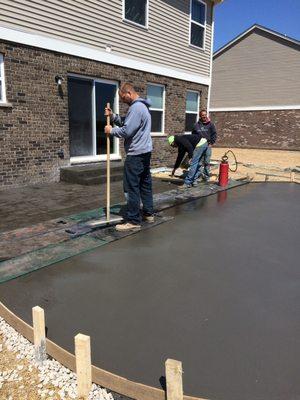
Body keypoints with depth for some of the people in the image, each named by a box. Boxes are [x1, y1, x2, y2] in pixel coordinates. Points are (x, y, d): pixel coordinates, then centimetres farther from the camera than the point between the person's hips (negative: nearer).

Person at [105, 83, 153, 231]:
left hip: (136, 154, -11)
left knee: (132, 187, -7)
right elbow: (127, 123, 19)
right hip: (145, 152, 11)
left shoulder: (136, 107, -16)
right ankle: (148, 213, 23)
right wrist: (113, 116, 8)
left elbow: (127, 130, -22)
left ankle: (133, 221, -2)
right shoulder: (141, 106, 18)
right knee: (145, 184, 14)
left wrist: (111, 130, -6)